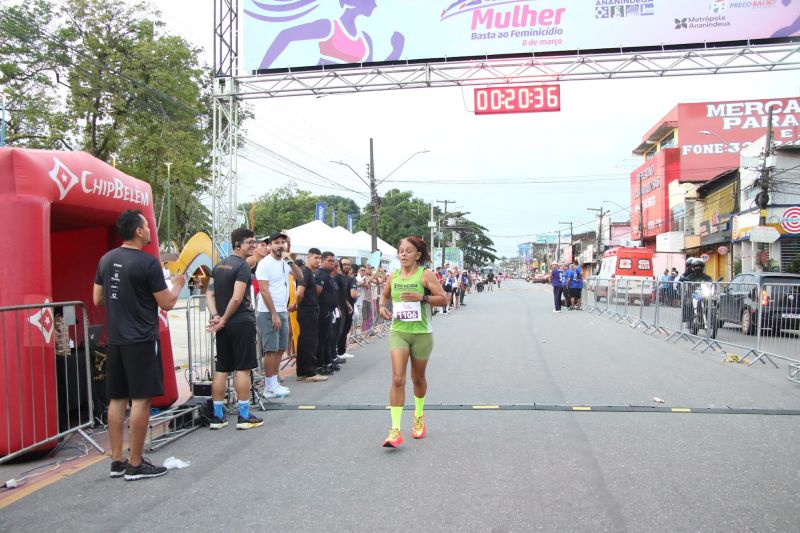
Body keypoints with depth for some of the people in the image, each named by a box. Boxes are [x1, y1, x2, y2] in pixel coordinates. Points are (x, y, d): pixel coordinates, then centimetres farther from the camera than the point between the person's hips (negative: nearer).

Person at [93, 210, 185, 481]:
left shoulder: (106, 260, 7)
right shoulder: (148, 262, -14)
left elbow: (97, 299, 15)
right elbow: (166, 304, -10)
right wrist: (177, 284, 8)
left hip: (115, 340, 8)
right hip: (141, 341, -7)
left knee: (117, 399, 12)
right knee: (141, 400, -1)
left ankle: (117, 461, 19)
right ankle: (135, 465, 4)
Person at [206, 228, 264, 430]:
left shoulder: (219, 265, 14)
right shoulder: (242, 266, -11)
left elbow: (209, 294, 10)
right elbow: (237, 298, -19)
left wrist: (216, 316, -1)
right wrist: (224, 319, -9)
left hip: (224, 325, 7)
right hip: (241, 322, -7)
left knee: (221, 369, 10)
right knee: (243, 369, -1)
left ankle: (217, 416, 14)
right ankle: (244, 416, 3)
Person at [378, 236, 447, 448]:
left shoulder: (425, 275, -7)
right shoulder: (393, 276, 5)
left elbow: (443, 299, -10)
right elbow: (385, 295, 23)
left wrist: (422, 297, -23)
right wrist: (382, 306, 1)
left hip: (421, 334, -2)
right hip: (398, 332, 2)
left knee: (418, 378, 15)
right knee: (397, 379, -11)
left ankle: (419, 415, 43)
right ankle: (395, 430, -12)